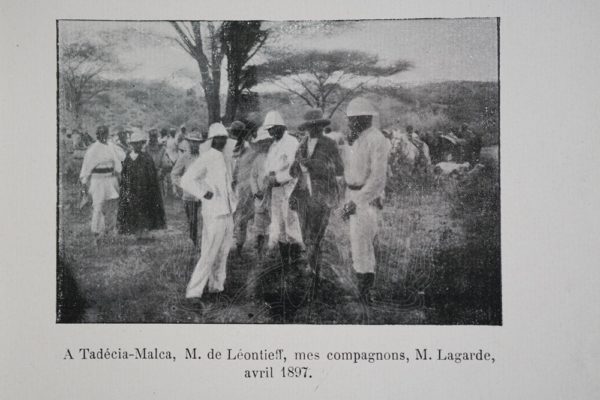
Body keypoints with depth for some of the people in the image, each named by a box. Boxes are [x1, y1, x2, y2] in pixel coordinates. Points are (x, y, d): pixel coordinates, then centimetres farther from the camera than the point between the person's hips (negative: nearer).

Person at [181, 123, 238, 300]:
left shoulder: (224, 159, 14)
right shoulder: (205, 159, -12)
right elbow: (186, 180, -19)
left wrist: (233, 201, 19)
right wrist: (204, 193, -23)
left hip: (227, 213, 8)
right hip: (213, 214, -8)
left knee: (223, 252, 14)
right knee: (209, 255, -8)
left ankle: (217, 285, 27)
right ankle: (193, 291, -2)